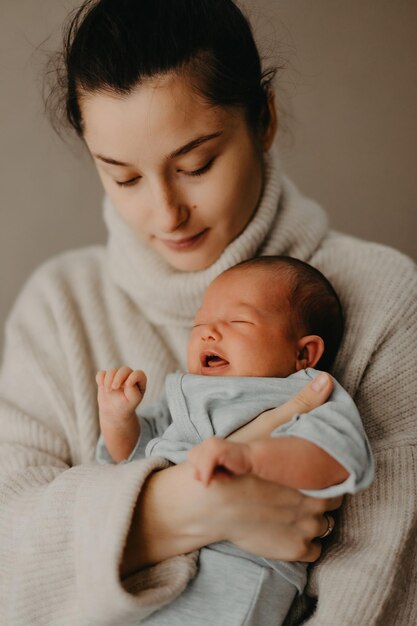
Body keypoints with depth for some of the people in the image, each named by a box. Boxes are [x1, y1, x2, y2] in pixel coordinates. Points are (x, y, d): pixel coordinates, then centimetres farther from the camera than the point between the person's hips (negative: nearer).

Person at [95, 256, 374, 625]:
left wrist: (249, 455, -35)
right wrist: (117, 417, 11)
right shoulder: (187, 402, 25)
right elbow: (132, 452, 34)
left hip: (234, 563, -6)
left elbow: (341, 455, -19)